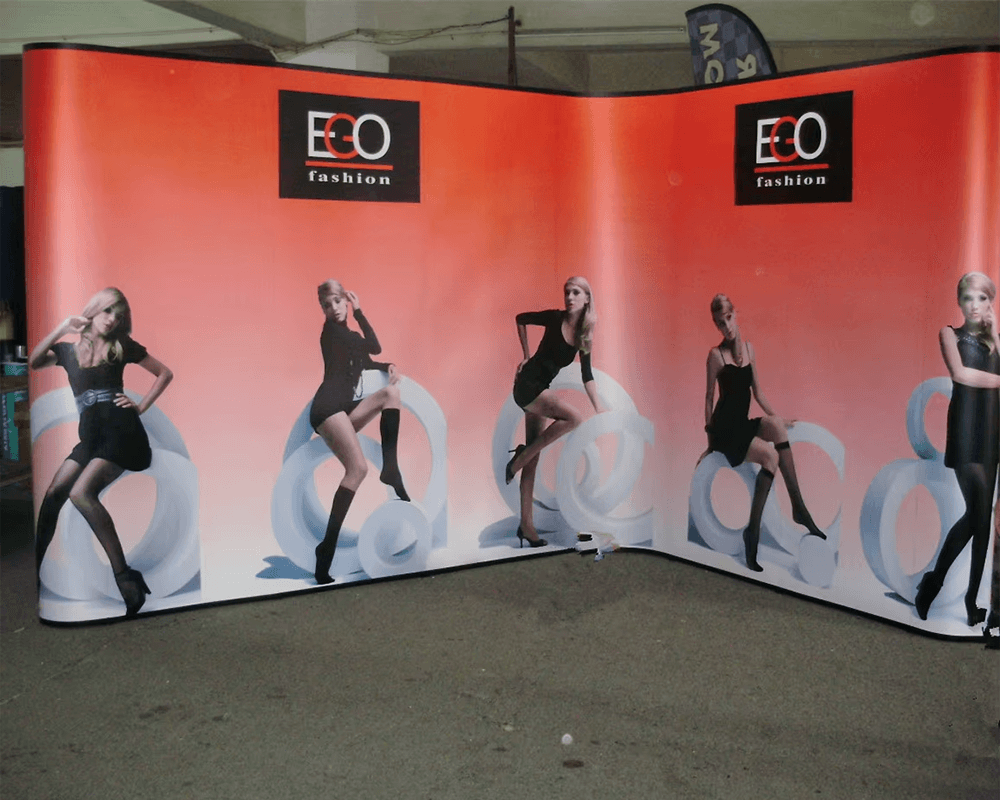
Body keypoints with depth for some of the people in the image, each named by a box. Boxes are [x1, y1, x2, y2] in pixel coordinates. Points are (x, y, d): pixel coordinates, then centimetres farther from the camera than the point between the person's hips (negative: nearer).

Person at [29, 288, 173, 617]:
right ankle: (33, 568, 1)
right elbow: (32, 362, 1)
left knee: (81, 493, -25)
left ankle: (124, 575, -32)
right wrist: (61, 329, -1)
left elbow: (165, 373, 15)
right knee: (54, 493, -10)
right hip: (91, 433, 5)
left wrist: (141, 406, 4)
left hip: (120, 429, -5)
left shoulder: (122, 346, 9)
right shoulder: (68, 350, 16)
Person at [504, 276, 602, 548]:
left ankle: (526, 524, 9)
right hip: (527, 385, -6)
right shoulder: (555, 318, -8)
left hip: (541, 390, 6)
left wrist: (599, 409, 1)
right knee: (573, 417, -27)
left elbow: (587, 376, 9)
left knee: (533, 460, 5)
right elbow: (521, 319, 5)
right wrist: (526, 355, 4)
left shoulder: (583, 335, 7)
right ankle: (520, 456, -13)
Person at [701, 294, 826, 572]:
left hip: (744, 424, 5)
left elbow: (757, 391, 16)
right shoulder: (716, 354, -7)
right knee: (771, 454, -27)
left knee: (776, 425, -25)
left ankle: (798, 506, -21)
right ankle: (753, 531, -22)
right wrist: (710, 442, -3)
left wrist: (777, 418, 8)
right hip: (724, 428, -5)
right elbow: (709, 398, -4)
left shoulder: (748, 348, 9)